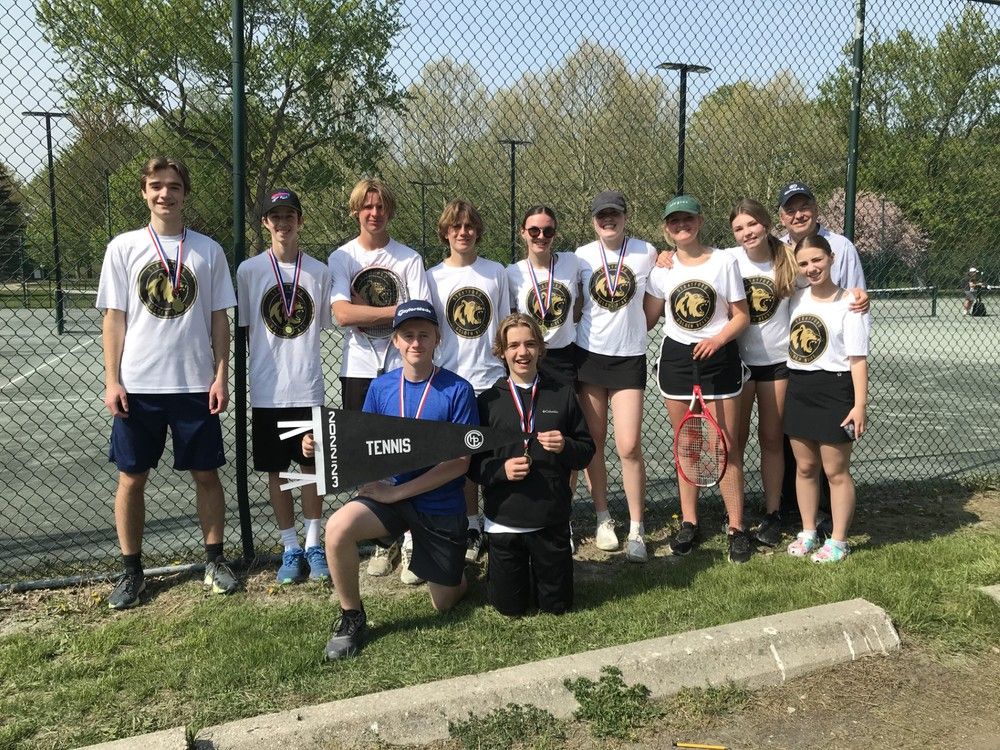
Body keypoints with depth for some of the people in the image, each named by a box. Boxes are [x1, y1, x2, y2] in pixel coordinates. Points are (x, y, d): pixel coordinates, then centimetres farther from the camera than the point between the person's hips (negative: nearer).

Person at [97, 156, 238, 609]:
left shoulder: (208, 250, 4)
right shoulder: (124, 248, 2)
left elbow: (219, 318, 5)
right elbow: (114, 317, 2)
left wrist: (221, 376, -2)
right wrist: (112, 381, -4)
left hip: (195, 385, 0)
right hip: (138, 385, 0)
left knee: (205, 474, 7)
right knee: (131, 477, 6)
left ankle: (215, 560, 21)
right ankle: (131, 571, 19)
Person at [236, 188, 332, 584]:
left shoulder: (319, 271, 3)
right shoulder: (249, 270, 0)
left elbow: (323, 325, 9)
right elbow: (243, 329, 3)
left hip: (308, 388, 1)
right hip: (267, 390, 0)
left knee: (313, 466, 7)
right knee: (276, 471, 7)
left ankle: (313, 545, 21)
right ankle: (291, 549, 20)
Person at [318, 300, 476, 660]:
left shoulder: (457, 390, -13)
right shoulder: (381, 387, -1)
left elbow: (459, 463, -16)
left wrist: (397, 492, -21)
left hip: (441, 504, -2)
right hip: (389, 494, 2)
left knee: (444, 603, 10)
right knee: (338, 528, -29)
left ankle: (451, 570, 47)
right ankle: (351, 619, -5)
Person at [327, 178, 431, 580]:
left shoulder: (409, 258, 2)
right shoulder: (341, 258, 4)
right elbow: (342, 314, -10)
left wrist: (365, 312, -14)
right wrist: (398, 310, -12)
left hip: (402, 367, -1)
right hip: (359, 370, 2)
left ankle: (411, 541, 7)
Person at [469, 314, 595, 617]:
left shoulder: (562, 395, 1)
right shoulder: (488, 401, -2)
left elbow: (587, 452, 4)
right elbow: (472, 463, -1)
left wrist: (566, 447, -17)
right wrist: (501, 469, -19)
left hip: (552, 520, 1)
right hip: (504, 521, -1)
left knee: (556, 605, 12)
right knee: (510, 608, 10)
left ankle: (539, 570, 42)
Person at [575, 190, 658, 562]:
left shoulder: (647, 252, -1)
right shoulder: (581, 256, 1)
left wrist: (632, 329, 1)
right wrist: (596, 329, 2)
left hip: (629, 358, -1)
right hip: (589, 354, 2)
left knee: (629, 446, -7)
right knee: (593, 442, 6)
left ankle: (636, 530, 5)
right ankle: (603, 519, 21)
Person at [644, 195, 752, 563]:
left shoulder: (724, 261, -1)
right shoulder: (662, 268, 4)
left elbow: (741, 316, -1)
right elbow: (647, 318, 9)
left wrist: (717, 340, -17)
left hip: (719, 357, -2)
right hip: (676, 358, 2)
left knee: (726, 448, -1)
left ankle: (736, 528, 9)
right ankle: (689, 523, 20)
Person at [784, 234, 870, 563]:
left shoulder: (848, 303, -9)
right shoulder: (797, 298, 8)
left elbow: (858, 358, -13)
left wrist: (860, 405, -17)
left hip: (834, 391, -6)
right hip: (798, 389, 6)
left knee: (836, 471, 4)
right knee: (804, 467, 14)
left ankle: (838, 541, 16)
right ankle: (808, 533, 28)